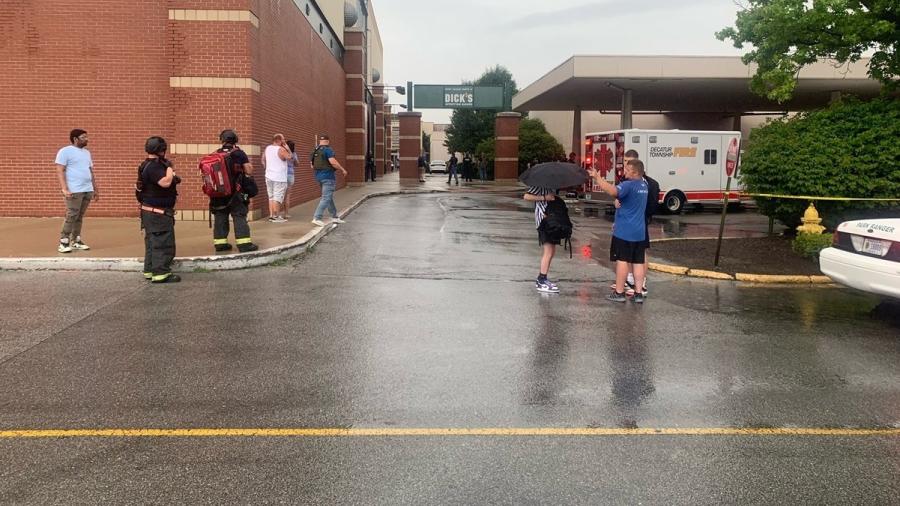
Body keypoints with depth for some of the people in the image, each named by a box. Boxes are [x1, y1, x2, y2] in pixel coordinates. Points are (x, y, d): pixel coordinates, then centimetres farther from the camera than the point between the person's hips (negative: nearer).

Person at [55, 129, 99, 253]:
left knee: (80, 217, 9)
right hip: (74, 191, -7)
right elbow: (60, 171, -9)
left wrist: (95, 189, 20)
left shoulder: (86, 152, 19)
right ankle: (63, 243, -4)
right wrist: (64, 189, -19)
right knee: (71, 216, -9)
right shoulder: (65, 151, -3)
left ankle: (76, 241, 15)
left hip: (88, 189, 7)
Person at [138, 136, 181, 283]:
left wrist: (173, 178, 7)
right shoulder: (154, 167, -19)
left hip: (151, 211, 11)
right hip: (158, 212, -11)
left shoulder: (149, 165, 14)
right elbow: (165, 182, -31)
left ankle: (150, 270, 22)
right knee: (163, 243, -8)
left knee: (153, 242, 15)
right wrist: (170, 168, -17)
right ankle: (161, 273, -8)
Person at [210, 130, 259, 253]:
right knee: (239, 217, -1)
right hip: (235, 192, -4)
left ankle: (220, 243, 14)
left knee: (220, 218, 11)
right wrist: (248, 162, 8)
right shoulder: (239, 153, -7)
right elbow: (249, 171, -7)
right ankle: (244, 244, -5)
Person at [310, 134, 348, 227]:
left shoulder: (315, 151, 11)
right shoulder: (328, 149, -12)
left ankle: (334, 217, 26)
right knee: (326, 198, -8)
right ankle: (317, 218, -15)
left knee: (329, 196, 18)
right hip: (328, 176, -9)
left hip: (318, 176, 9)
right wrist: (342, 170, -9)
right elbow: (333, 162, -21)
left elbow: (312, 164, 14)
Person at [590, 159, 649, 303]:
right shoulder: (643, 185, 13)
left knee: (622, 260, -1)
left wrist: (597, 177, -31)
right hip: (639, 231, 7)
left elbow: (613, 191, -35)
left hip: (624, 231, -7)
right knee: (638, 262, 7)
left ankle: (619, 293, 4)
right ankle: (639, 294, 8)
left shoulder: (628, 185, -16)